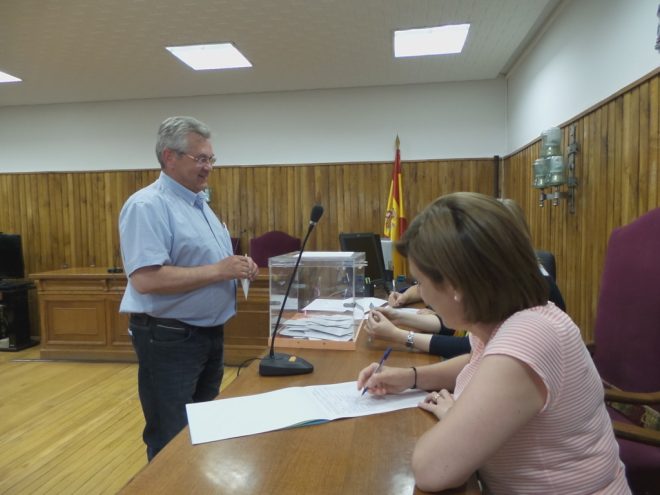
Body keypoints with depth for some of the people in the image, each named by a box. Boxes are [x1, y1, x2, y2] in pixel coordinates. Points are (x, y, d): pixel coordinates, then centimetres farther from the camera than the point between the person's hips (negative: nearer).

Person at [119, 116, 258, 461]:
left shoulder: (200, 204, 12)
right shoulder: (147, 205, -18)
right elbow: (146, 280, -27)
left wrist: (237, 268, -1)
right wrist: (217, 271, -24)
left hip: (209, 333, 9)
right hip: (168, 338, -9)